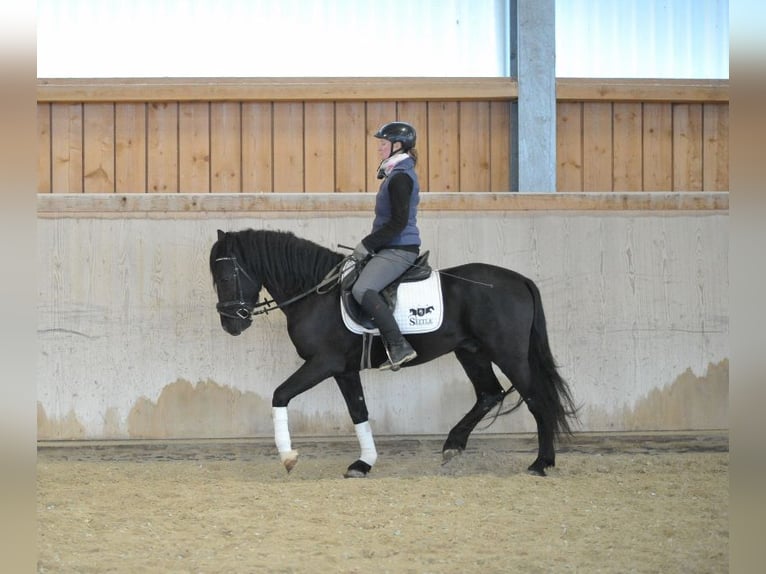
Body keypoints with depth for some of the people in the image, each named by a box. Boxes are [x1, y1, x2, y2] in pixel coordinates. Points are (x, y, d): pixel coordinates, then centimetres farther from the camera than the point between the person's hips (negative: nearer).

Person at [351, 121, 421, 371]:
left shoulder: (400, 177, -15)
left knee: (362, 289, -27)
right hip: (391, 248, 11)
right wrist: (370, 244, 20)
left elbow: (398, 222, -22)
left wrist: (367, 244, -16)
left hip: (399, 250, -11)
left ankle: (399, 346, -29)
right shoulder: (396, 174, 18)